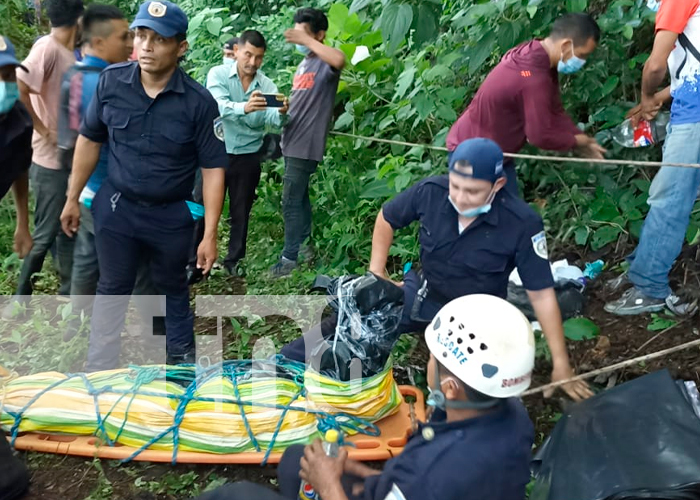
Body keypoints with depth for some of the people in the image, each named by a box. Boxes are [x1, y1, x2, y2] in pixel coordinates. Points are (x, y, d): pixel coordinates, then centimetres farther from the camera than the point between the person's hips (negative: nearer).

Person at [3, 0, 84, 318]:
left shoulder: (68, 52, 8)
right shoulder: (47, 47, -17)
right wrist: (42, 129, -21)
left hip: (70, 158, 8)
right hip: (50, 161, -8)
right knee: (45, 233, 1)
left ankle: (69, 292, 29)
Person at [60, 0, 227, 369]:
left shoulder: (199, 101, -17)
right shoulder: (111, 81, -9)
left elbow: (212, 169, -13)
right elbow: (89, 140, 3)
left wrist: (210, 234, -15)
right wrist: (73, 199, 8)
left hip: (171, 215, -2)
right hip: (116, 207, 2)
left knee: (172, 287, 19)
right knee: (112, 290, 15)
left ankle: (182, 356, 40)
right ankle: (99, 372, 30)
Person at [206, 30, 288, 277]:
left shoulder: (267, 85, -1)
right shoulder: (218, 74, -9)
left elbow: (271, 118, -17)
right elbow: (219, 106, -28)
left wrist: (282, 113, -41)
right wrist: (244, 107, -48)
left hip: (248, 157, 3)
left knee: (241, 211, 12)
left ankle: (234, 259, 27)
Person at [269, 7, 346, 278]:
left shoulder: (326, 64, -12)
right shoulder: (304, 63, 15)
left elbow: (340, 60, -37)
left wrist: (306, 40, -31)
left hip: (306, 145, -9)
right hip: (292, 141, 9)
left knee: (291, 201, -6)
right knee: (299, 197, 16)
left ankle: (290, 257, 3)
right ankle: (304, 245, 28)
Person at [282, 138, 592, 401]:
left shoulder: (522, 224, -26)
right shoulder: (431, 191, -18)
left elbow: (542, 294, -18)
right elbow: (387, 218, 4)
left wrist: (560, 363, -15)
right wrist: (377, 275, 0)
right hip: (422, 293, 2)